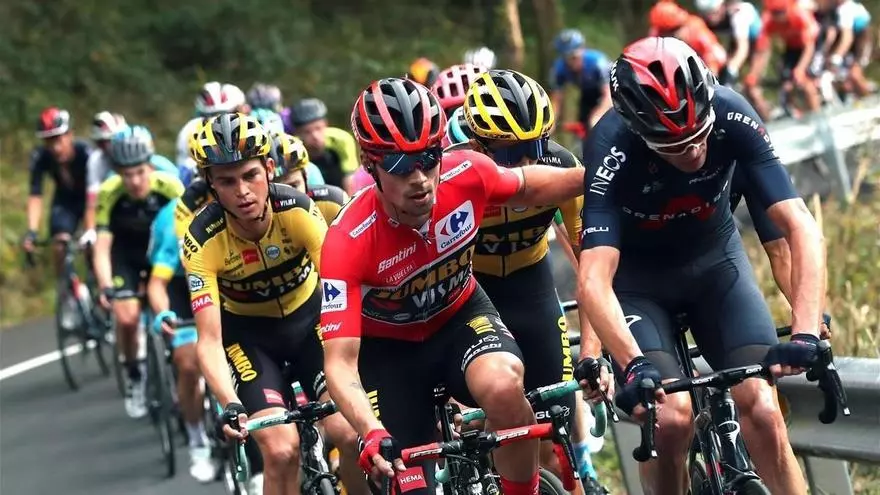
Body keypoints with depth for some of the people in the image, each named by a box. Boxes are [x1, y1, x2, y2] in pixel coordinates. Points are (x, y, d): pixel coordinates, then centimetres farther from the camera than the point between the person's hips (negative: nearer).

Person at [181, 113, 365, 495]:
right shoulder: (203, 241, -27)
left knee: (349, 433, -16)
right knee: (281, 449, -19)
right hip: (248, 331, -1)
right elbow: (209, 340, -30)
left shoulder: (297, 209, -27)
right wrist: (230, 406, -46)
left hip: (308, 316, 1)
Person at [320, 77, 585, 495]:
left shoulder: (466, 174, -25)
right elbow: (340, 363, -35)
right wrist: (372, 433, -52)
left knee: (504, 387, -32)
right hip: (388, 345, -1)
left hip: (459, 315, 2)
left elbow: (528, 186, 1)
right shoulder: (348, 242, -34)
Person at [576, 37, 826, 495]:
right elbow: (593, 282, -39)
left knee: (762, 412, -16)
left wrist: (806, 333, -42)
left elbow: (801, 228, -29)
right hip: (637, 276, -2)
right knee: (671, 420, -23)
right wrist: (635, 366, -54)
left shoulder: (732, 117, -27)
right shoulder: (612, 149, -32)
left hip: (715, 261, 2)